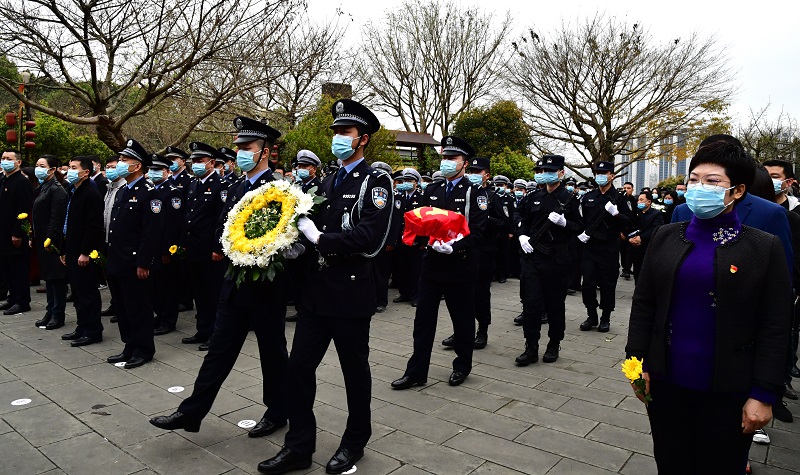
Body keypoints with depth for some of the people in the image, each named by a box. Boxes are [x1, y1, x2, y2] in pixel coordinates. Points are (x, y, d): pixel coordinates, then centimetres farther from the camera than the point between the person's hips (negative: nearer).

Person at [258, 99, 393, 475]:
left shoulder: (375, 181, -8)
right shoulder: (329, 181, 15)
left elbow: (370, 238, -20)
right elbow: (318, 229, 16)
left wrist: (320, 239, -16)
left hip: (351, 292, -6)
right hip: (317, 289, 7)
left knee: (354, 370, 10)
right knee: (299, 365, 8)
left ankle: (354, 443, 31)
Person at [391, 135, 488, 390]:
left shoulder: (475, 192, -5)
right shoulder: (431, 190, 10)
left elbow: (477, 230, -12)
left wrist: (454, 247, -25)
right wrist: (429, 240, -12)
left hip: (460, 264, -4)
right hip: (432, 262, 5)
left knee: (462, 318, 10)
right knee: (423, 317, 6)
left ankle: (462, 367, 29)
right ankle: (416, 371, 14)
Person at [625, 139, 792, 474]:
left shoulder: (765, 248, -6)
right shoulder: (665, 238, 2)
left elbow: (774, 329, -6)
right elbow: (643, 303, 4)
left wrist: (764, 395, -8)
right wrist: (637, 360, 0)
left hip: (728, 392, -2)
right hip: (666, 383, 2)